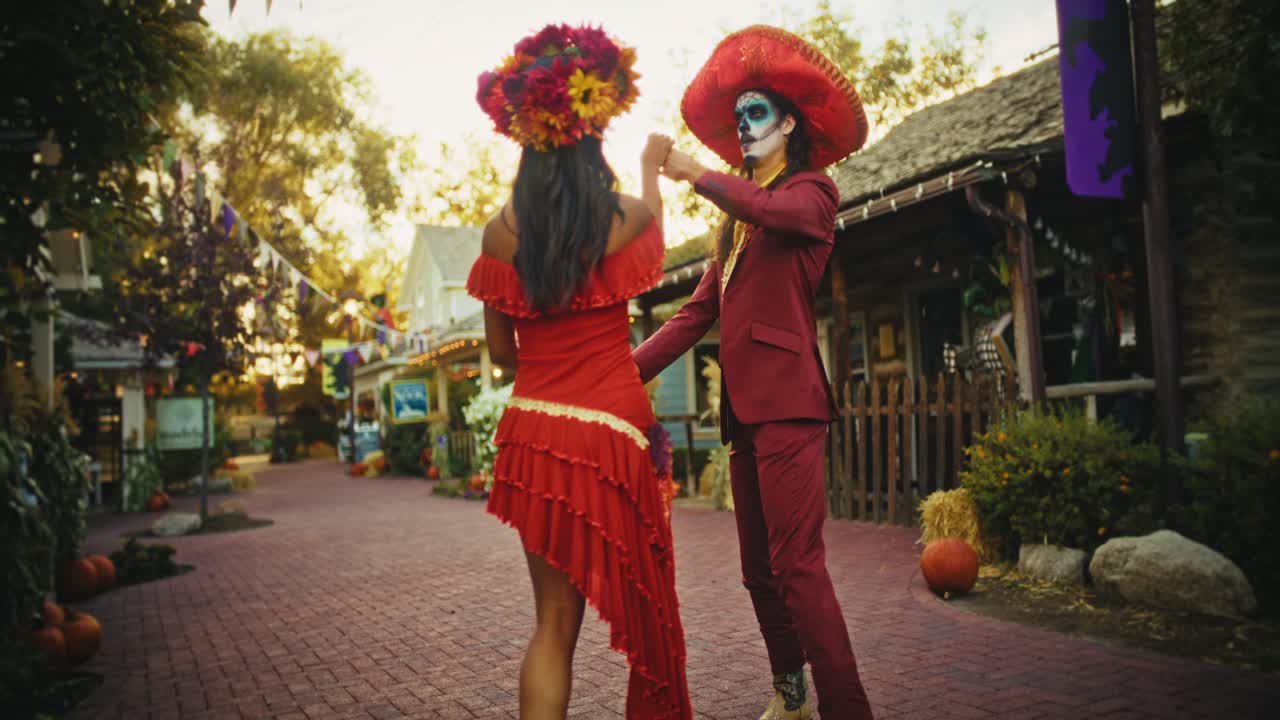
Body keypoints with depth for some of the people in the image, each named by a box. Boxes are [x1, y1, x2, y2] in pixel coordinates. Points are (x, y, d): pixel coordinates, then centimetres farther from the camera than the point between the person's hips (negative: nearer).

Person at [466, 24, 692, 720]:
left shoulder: (502, 230, 0)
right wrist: (651, 163, 42)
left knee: (554, 620, 11)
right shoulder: (621, 216, -4)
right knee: (636, 604, 12)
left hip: (533, 428, 3)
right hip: (610, 433, -2)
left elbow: (500, 348, 7)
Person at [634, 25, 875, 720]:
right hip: (743, 405, 8)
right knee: (758, 569, 12)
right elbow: (698, 312, 17)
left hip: (787, 402, -8)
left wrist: (695, 173, -13)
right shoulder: (735, 223, 24)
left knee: (797, 565, -14)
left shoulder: (812, 189, 3)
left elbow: (773, 210, -23)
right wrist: (628, 370, 7)